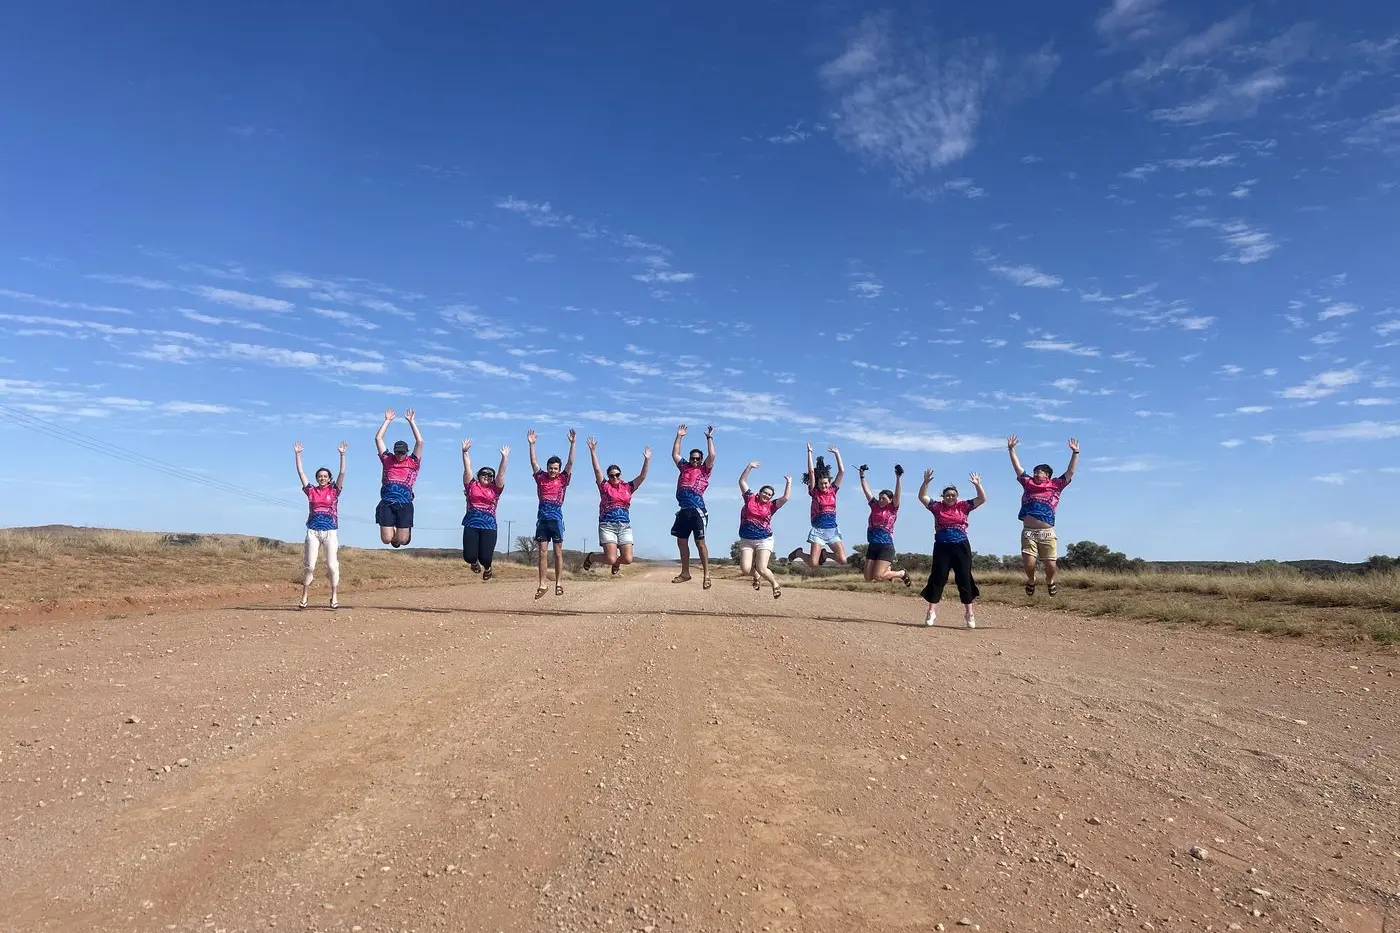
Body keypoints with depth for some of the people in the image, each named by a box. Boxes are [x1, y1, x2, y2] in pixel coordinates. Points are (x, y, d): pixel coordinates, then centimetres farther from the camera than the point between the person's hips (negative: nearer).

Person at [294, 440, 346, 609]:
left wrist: (342, 455, -10)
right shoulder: (311, 491, 9)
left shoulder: (334, 490, 6)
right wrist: (298, 454, 1)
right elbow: (301, 473, 6)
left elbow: (342, 473, -3)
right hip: (313, 531, 1)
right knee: (309, 565, 0)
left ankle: (334, 598, 3)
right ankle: (304, 598, 8)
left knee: (332, 565, -3)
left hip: (330, 532, -1)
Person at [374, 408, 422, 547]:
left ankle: (403, 530, 34)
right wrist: (387, 420, 13)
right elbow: (378, 439, 13)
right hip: (387, 504, 1)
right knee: (386, 539, -4)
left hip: (405, 505, -1)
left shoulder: (413, 462, 8)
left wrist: (411, 421, 4)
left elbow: (419, 441, 1)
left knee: (402, 540, -2)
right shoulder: (387, 460, 12)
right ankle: (392, 529, 31)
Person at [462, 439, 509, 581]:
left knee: (485, 557, -9)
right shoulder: (472, 486, 12)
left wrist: (504, 457, -4)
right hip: (471, 525, 0)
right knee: (469, 556, -9)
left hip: (489, 527, 0)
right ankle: (475, 562, 31)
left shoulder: (495, 489, 12)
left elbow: (501, 473, 4)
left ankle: (487, 567, 30)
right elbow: (467, 469, 5)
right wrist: (465, 452, -3)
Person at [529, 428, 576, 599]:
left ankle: (558, 583, 11)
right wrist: (531, 444, -4)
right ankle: (542, 584, 5)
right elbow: (533, 462, 5)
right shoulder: (541, 478, 8)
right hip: (542, 519, 2)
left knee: (558, 553, 3)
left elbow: (570, 463, -4)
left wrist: (572, 443, -12)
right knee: (542, 553, 3)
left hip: (556, 519, -2)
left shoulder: (563, 479, 3)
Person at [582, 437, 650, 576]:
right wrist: (593, 452, -10)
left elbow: (642, 476, 9)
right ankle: (591, 557, 18)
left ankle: (616, 563, 31)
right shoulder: (604, 486, 5)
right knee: (610, 559, -14)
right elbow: (597, 470, -3)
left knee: (628, 559, -7)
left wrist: (647, 459, 0)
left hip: (625, 526, 3)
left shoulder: (627, 487, 13)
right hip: (607, 525, -3)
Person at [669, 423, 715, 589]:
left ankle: (706, 574, -7)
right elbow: (675, 454, 22)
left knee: (699, 542, -9)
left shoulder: (704, 470, 6)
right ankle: (685, 573, 20)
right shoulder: (684, 467, 19)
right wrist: (679, 437, 18)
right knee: (681, 541, 9)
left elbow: (712, 456, -6)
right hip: (683, 511, 6)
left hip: (697, 511, -6)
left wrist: (709, 438, -3)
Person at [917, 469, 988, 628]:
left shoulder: (963, 506, 6)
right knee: (938, 578, 0)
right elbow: (922, 497, 2)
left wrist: (977, 484, -7)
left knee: (964, 579, 4)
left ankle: (969, 613, 11)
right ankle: (931, 612, 5)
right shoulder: (937, 507, 5)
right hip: (942, 547, 0)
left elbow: (982, 499, 6)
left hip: (961, 547, 1)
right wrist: (926, 482, -11)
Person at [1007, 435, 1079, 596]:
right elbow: (1017, 468, 17)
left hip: (1047, 532, -1)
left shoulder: (1055, 486, 10)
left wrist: (1075, 453, 5)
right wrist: (1011, 450, 16)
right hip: (1028, 532, 1)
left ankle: (1050, 581, 31)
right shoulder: (1028, 484, 14)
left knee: (1050, 564, -1)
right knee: (1028, 563, -8)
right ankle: (1031, 580, 24)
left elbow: (1070, 472, 9)